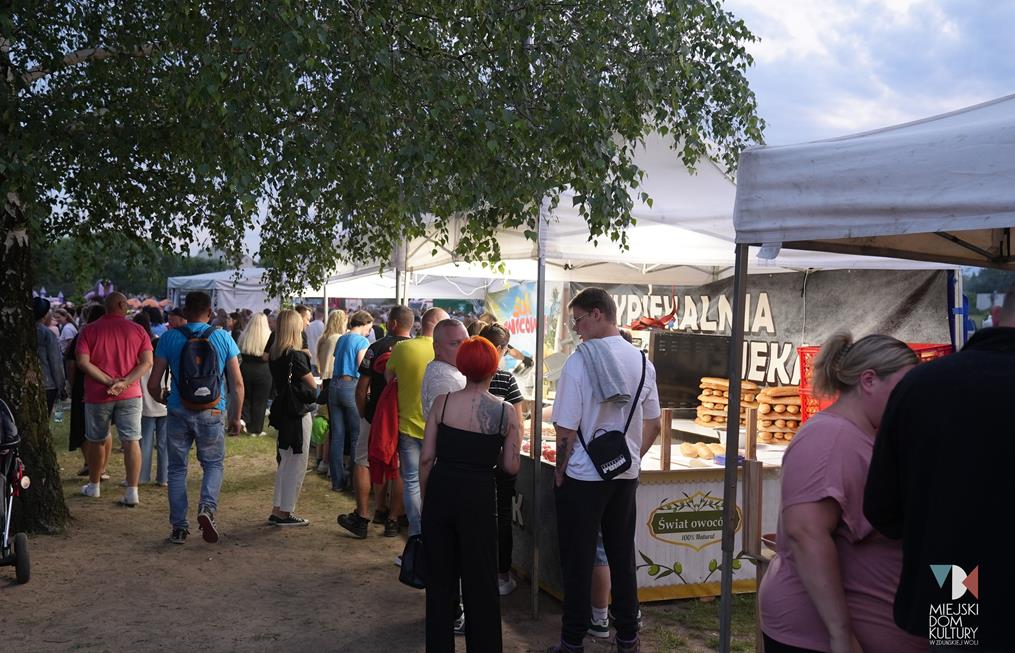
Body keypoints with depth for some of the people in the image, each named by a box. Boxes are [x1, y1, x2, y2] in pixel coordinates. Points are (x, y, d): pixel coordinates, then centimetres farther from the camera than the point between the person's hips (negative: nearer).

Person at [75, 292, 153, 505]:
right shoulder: (137, 330, 0)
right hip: (130, 395, 0)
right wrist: (124, 382, -14)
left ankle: (93, 486, 31)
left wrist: (109, 382, -11)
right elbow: (147, 362, -8)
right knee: (131, 442, -2)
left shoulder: (89, 330, -1)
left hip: (98, 395, 1)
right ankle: (132, 492, -7)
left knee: (97, 441, 16)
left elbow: (83, 362, -10)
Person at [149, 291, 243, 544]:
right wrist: (235, 417, 9)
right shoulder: (223, 338, 1)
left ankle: (179, 527, 12)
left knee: (177, 469, 12)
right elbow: (237, 383, -1)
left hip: (178, 412, 0)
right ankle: (207, 507, -11)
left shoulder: (169, 338, 0)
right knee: (213, 464, 15)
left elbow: (153, 384, 0)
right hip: (211, 412, 0)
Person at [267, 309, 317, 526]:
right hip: (298, 413, -8)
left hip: (282, 411, 8)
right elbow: (313, 385, -10)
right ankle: (285, 513, 6)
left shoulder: (274, 354, 5)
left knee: (286, 462, 17)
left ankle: (277, 510, 21)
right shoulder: (296, 355, -19)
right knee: (297, 463, 1)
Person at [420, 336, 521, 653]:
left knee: (439, 578, 16)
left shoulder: (443, 401, -4)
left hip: (440, 490, 2)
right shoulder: (505, 411, -7)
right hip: (478, 496, -2)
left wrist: (426, 498, 10)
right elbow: (511, 467, -4)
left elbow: (426, 458, -2)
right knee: (480, 581, 11)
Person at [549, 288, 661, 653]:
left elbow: (566, 431, -15)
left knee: (578, 560, 5)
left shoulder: (579, 362, -16)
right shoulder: (643, 362, 2)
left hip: (583, 476, -5)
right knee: (622, 557, 15)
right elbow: (653, 426, 9)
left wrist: (560, 471, -2)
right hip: (627, 474, 5)